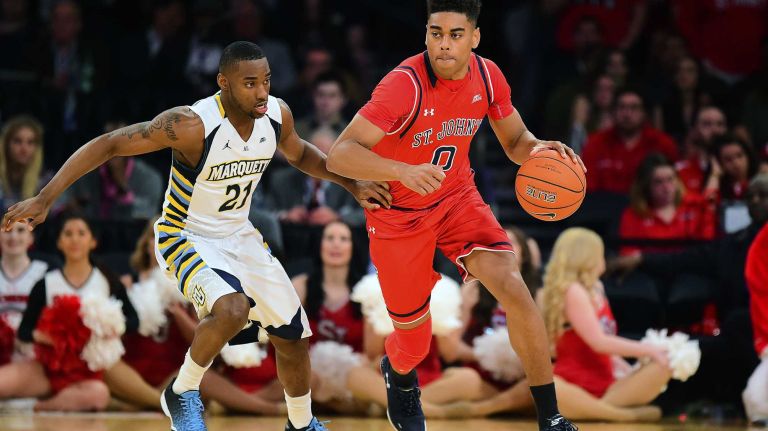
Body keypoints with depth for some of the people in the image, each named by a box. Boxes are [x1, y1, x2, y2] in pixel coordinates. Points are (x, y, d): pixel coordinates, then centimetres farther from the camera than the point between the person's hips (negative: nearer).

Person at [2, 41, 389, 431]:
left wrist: (351, 184, 4)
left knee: (293, 337, 10)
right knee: (232, 310, -34)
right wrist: (44, 199, -33)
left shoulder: (277, 115, -11)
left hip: (239, 235, 6)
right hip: (185, 236, -6)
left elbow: (298, 153, 14)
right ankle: (182, 394, -8)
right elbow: (108, 145, -27)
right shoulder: (192, 125, -31)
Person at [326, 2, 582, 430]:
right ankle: (399, 375, 50)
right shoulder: (405, 84, -29)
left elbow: (515, 141, 6)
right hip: (399, 215, -4)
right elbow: (340, 154, -33)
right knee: (415, 340, 8)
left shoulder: (487, 76, -11)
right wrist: (403, 171, -49)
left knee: (513, 288, -20)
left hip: (457, 198, 4)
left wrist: (539, 149, -19)